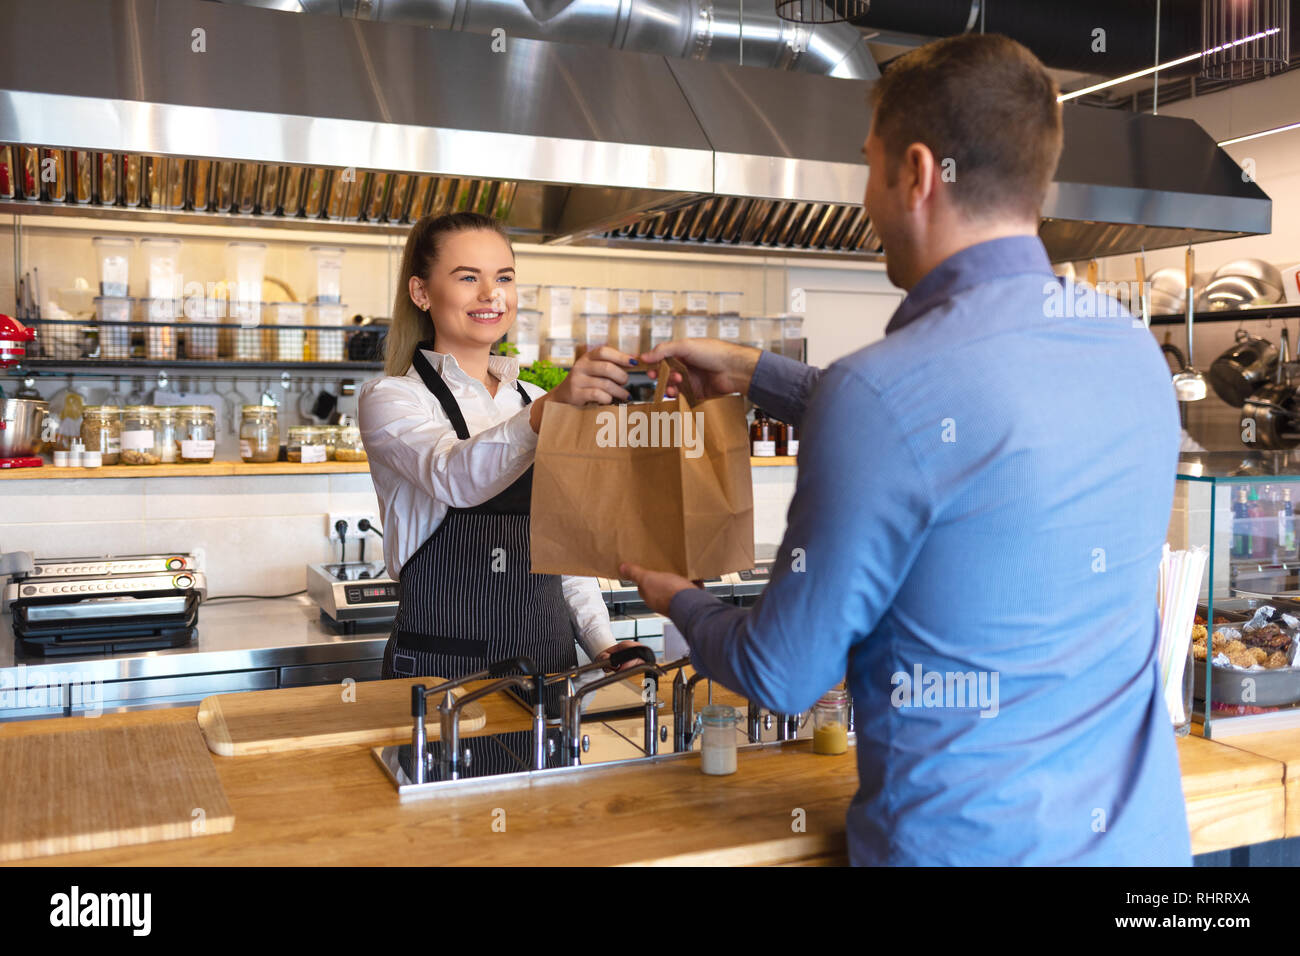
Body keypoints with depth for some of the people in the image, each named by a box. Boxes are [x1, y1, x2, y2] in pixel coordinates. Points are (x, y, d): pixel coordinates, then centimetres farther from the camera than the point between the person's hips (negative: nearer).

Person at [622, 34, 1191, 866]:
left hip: (968, 840, -6)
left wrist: (679, 604, 7)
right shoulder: (1137, 352, -2)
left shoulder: (879, 390, -24)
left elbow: (785, 676, -14)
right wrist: (752, 371, 19)